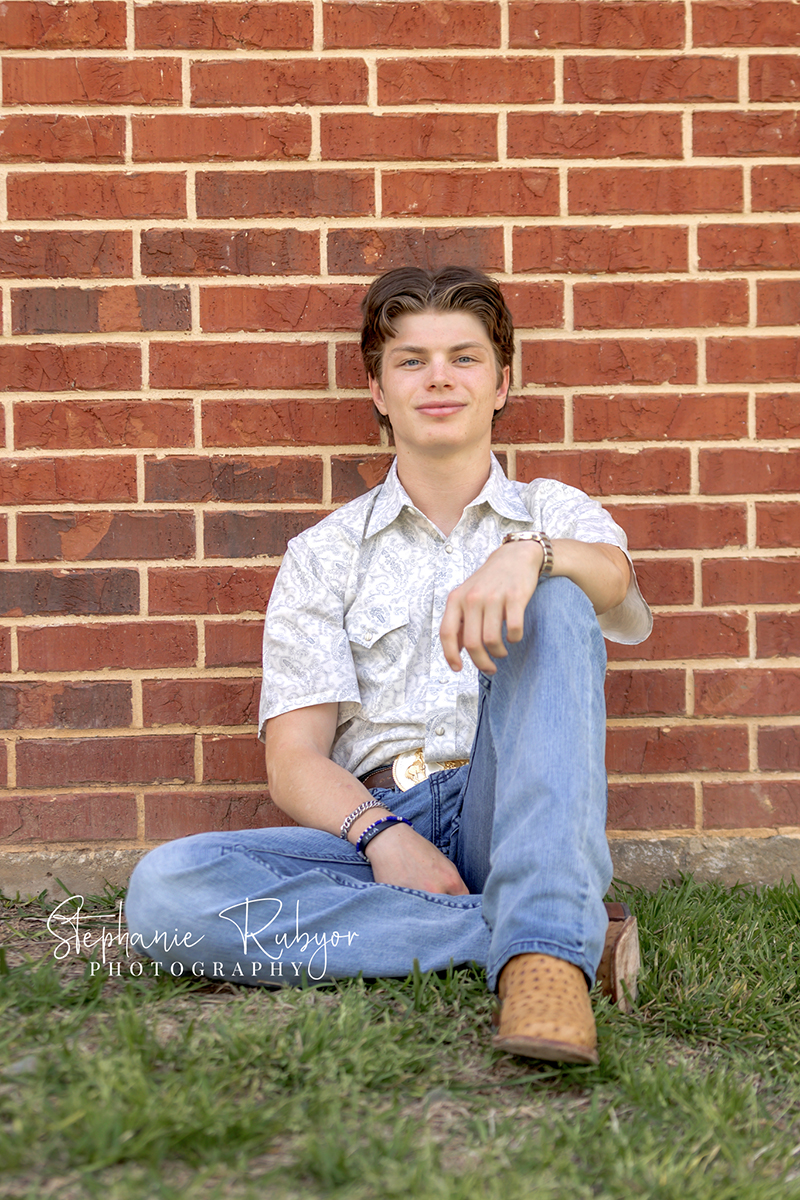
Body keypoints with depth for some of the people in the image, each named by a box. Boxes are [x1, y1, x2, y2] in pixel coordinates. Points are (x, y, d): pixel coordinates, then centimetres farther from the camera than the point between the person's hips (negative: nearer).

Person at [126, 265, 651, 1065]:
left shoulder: (556, 514, 16)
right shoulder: (324, 554, 14)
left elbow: (611, 575, -11)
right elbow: (293, 761, 4)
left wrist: (528, 554, -34)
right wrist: (382, 835, -17)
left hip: (510, 818, 0)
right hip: (368, 825, 1)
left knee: (554, 601, -25)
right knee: (165, 887, -27)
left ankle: (545, 949, -37)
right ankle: (507, 931, -26)